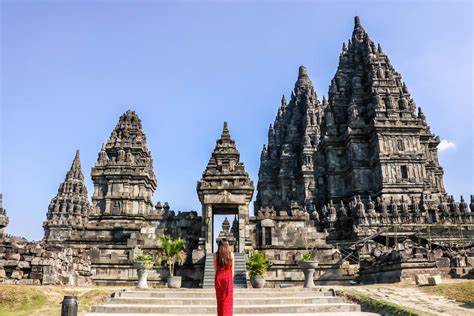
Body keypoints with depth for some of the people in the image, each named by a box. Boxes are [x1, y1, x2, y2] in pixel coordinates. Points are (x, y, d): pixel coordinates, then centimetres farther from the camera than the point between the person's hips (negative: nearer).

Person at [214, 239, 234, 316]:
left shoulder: (216, 255, -4)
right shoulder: (231, 254, -4)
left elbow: (215, 269, 1)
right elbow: (232, 269, 1)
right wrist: (231, 279, 10)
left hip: (219, 277, 1)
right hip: (228, 277, -1)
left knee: (220, 299, 11)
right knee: (228, 300, 6)